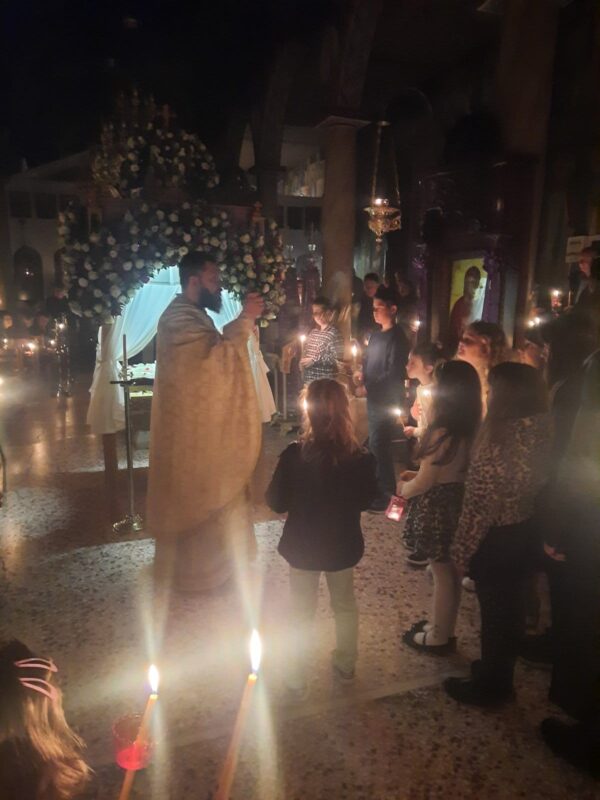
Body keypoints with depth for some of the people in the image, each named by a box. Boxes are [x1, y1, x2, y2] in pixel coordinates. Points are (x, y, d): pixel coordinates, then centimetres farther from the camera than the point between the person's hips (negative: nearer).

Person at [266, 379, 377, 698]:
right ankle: (346, 664, 46)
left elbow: (277, 503, -14)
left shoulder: (294, 455, -26)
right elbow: (366, 500, -2)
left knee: (302, 612, 20)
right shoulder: (361, 458, -20)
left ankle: (298, 679, 35)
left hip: (303, 546, -1)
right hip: (343, 546, 2)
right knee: (345, 605, 26)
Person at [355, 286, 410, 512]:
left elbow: (394, 374, -19)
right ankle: (379, 488, 27)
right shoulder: (376, 335, 13)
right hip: (374, 399, 8)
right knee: (376, 445, 14)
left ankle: (386, 495, 7)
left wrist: (367, 388, -16)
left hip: (387, 401, -8)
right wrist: (362, 373, 2)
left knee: (379, 446, -5)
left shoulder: (397, 337, -13)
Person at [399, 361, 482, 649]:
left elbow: (424, 482, -19)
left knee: (442, 573, 8)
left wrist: (403, 489, 1)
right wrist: (416, 475, 14)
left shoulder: (443, 432, -26)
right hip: (456, 504, 8)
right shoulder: (470, 429, 0)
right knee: (449, 571, 21)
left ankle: (439, 637, 27)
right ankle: (443, 627, 39)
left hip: (437, 509, -8)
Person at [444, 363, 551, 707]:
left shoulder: (502, 443, -30)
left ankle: (489, 685, 35)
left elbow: (481, 507, -25)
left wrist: (461, 551, -13)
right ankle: (499, 671, 47)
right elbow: (537, 488, 4)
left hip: (497, 541, -7)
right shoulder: (542, 432, -6)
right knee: (510, 607, 24)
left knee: (495, 610, 12)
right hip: (524, 535, 8)